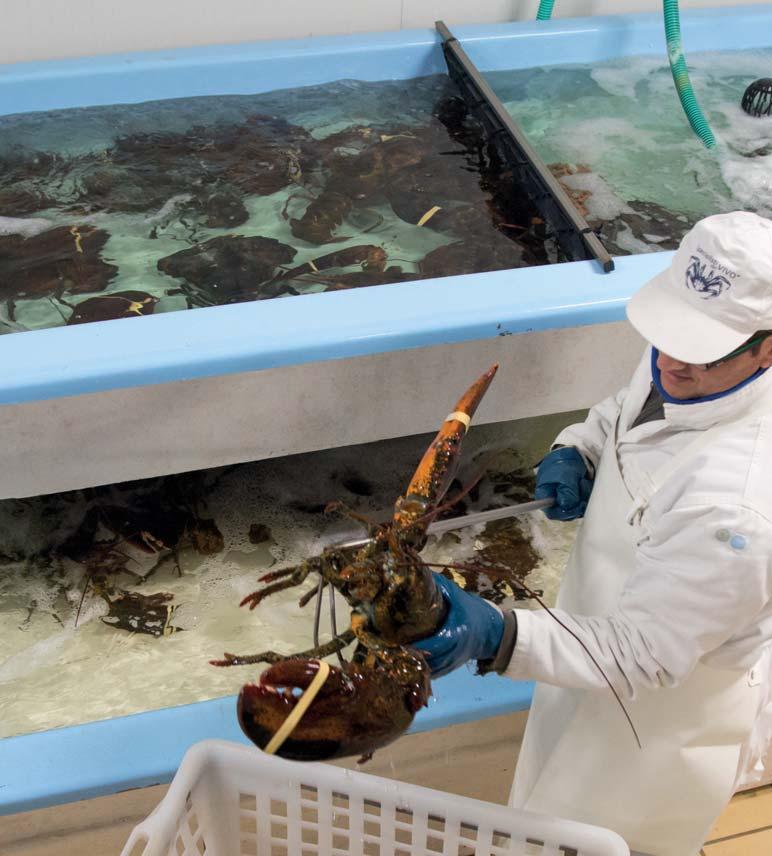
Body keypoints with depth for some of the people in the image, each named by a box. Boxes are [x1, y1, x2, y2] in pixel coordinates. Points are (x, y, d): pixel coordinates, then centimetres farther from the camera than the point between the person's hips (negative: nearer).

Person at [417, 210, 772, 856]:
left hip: (664, 717, -8)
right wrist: (577, 452, -12)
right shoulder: (679, 368, -15)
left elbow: (640, 654, -35)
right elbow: (626, 411, 9)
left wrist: (499, 639, -46)